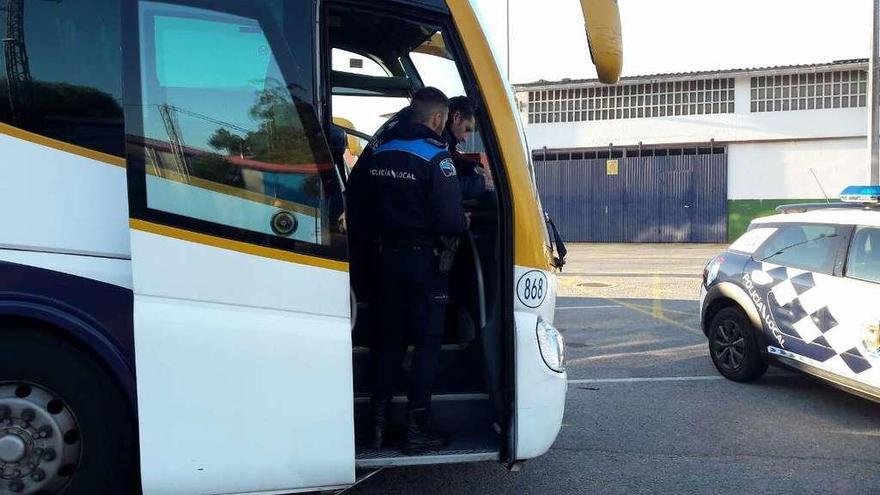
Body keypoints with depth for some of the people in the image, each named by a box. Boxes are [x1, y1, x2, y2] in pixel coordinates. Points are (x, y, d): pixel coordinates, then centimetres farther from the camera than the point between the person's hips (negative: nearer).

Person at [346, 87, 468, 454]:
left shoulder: (376, 150, 6)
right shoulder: (435, 156, -14)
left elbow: (355, 204, 9)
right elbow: (450, 218, -20)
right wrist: (462, 224, 1)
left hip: (388, 257, 6)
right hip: (425, 259, -6)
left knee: (389, 339, 16)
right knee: (427, 344, 3)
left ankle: (379, 424, 20)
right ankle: (416, 429, 6)